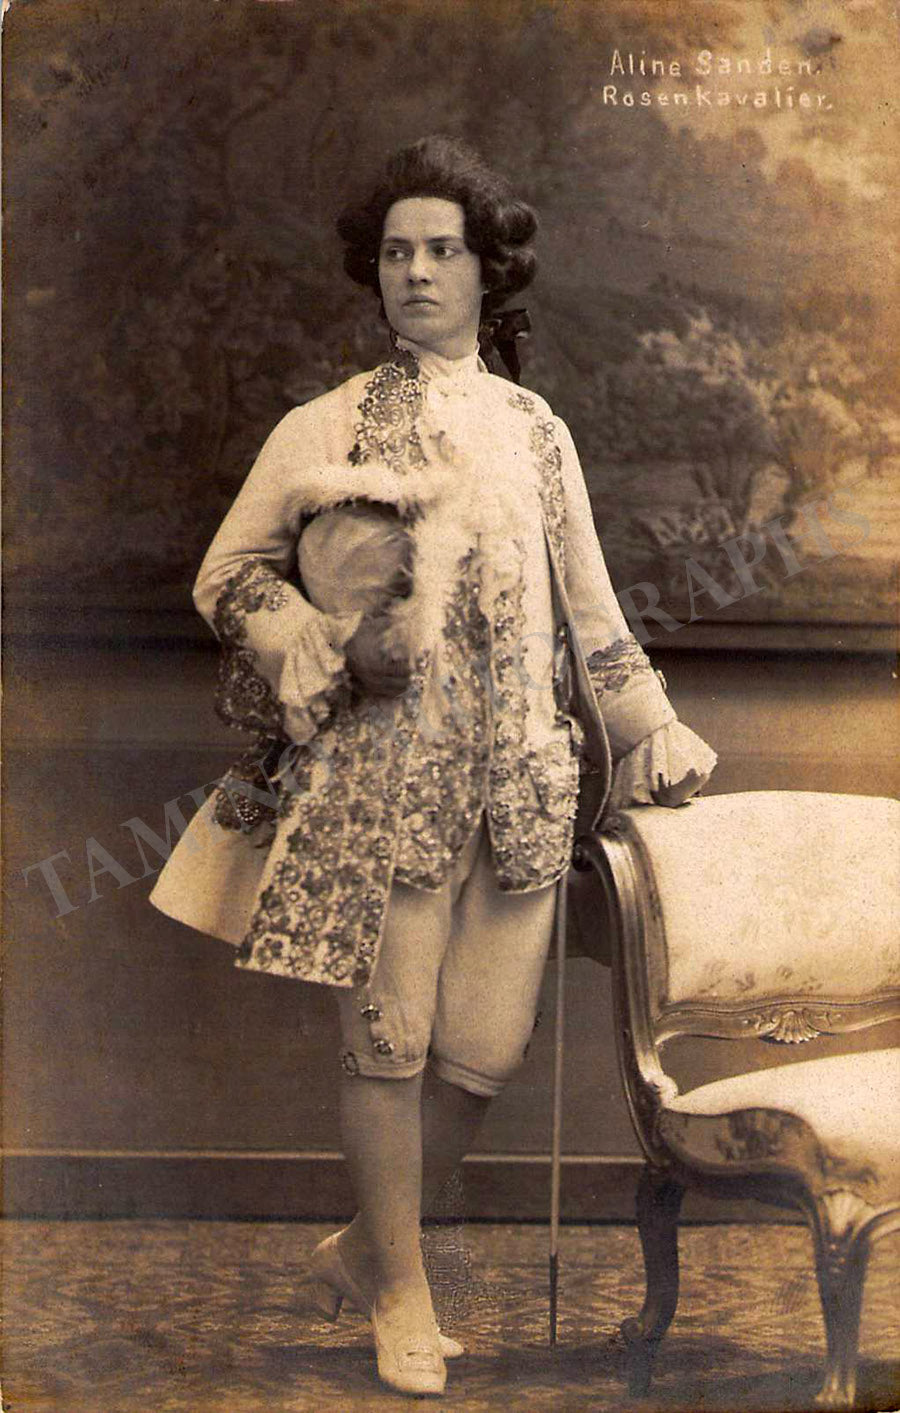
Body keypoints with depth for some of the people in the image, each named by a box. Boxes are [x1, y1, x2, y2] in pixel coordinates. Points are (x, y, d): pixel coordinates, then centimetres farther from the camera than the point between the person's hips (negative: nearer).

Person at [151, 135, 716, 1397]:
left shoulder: (535, 430, 14)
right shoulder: (322, 429, 5)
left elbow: (590, 608, 17)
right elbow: (227, 578, 7)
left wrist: (656, 738, 14)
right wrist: (334, 650, -8)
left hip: (522, 783, 3)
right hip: (381, 773, -3)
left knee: (485, 1049, 4)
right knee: (388, 1037, 0)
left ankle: (359, 1251, 26)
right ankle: (404, 1294, 19)